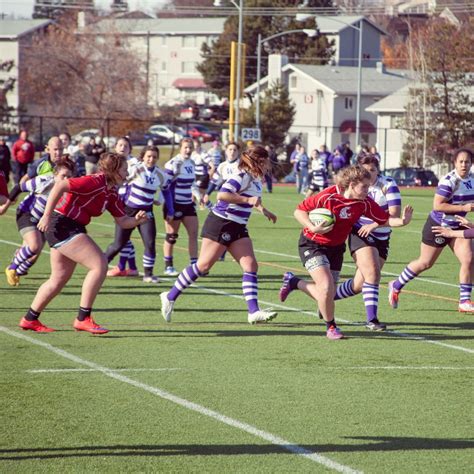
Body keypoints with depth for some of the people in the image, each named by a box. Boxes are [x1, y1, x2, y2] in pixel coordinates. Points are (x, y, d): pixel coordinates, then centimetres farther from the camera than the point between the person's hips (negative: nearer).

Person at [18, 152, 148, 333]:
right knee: (99, 264, -15)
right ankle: (83, 318, -11)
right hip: (60, 224, -11)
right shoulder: (95, 182, -19)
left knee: (60, 278, 17)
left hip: (72, 228, 11)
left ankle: (30, 319, 28)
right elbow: (60, 186, -25)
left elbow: (122, 221, 12)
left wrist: (137, 220, -10)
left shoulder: (112, 193, 10)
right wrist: (47, 216, -26)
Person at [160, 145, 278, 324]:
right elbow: (222, 194, -30)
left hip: (238, 228, 9)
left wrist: (263, 210, 36)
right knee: (203, 265, -3)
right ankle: (170, 297, 10)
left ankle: (254, 312, -9)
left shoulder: (255, 179, 11)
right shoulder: (242, 176, -17)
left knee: (251, 266, -4)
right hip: (221, 223, -9)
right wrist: (247, 200, -26)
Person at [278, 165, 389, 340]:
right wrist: (313, 227, -30)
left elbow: (385, 219, -9)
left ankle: (293, 282, 37)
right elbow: (299, 211, -16)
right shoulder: (328, 196, -24)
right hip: (312, 244, -6)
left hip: (336, 247, 6)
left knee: (325, 296, 8)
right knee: (326, 285, -22)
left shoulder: (364, 203, -12)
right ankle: (330, 326, 3)